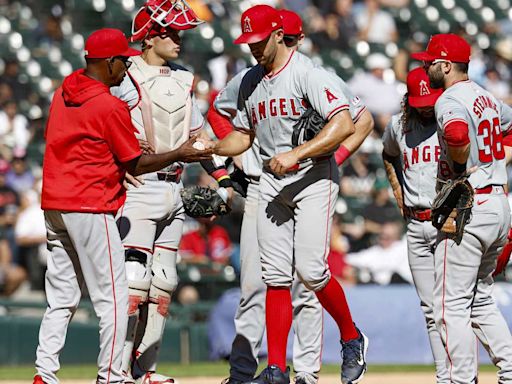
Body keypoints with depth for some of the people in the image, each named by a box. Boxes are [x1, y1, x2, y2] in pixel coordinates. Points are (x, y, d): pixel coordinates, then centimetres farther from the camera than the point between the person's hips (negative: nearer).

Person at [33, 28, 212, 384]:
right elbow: (136, 165, -6)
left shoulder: (64, 92, 10)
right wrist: (179, 155, 4)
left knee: (62, 300, 11)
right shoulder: (110, 106, -12)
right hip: (91, 208, -8)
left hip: (53, 207, 8)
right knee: (113, 298, -2)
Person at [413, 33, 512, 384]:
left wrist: (459, 167, -15)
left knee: (452, 305, -4)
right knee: (481, 301, 18)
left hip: (469, 208, -9)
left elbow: (458, 134, -36)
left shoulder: (450, 100, -13)